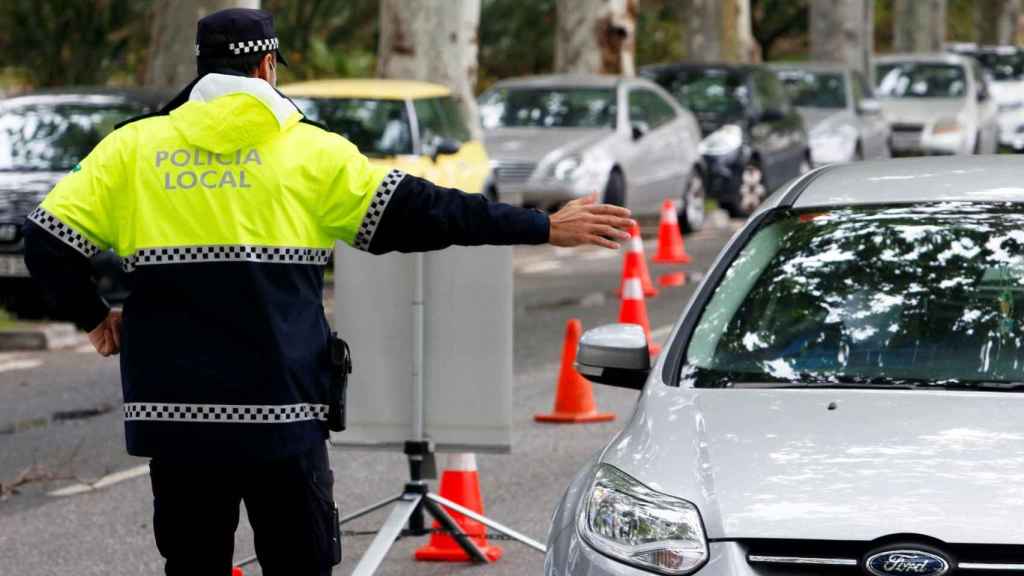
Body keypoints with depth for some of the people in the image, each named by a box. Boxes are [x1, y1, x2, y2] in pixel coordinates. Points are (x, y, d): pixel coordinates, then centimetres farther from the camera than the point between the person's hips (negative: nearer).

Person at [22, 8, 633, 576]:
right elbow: (419, 213, -2)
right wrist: (543, 227, 3)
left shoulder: (134, 147, 5)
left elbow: (49, 241, 0)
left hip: (174, 414, 2)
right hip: (281, 419, -2)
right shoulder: (308, 151, 0)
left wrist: (93, 318, 17)